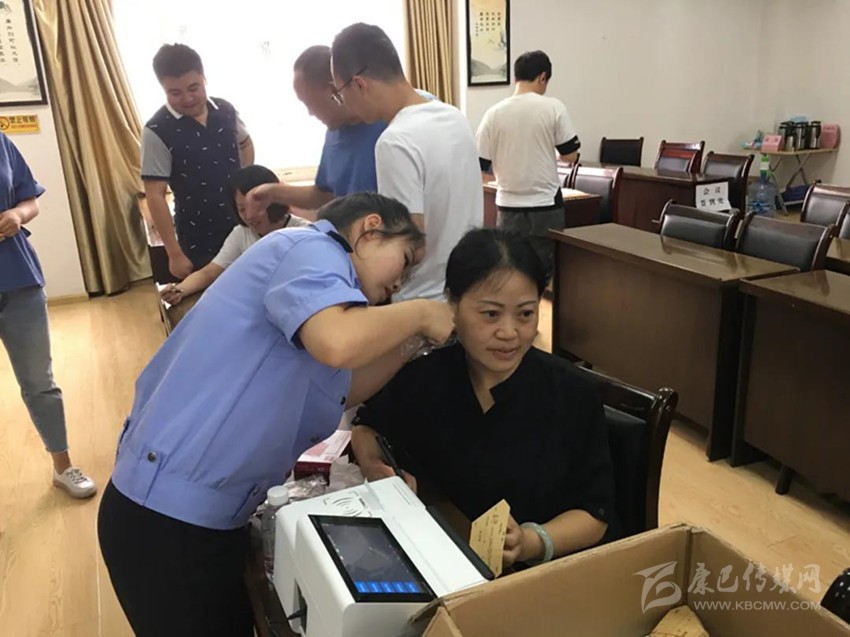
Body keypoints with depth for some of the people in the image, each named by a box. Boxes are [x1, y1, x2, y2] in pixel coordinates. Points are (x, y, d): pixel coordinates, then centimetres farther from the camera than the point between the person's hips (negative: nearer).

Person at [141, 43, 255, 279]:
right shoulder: (157, 131, -15)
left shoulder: (225, 110, -1)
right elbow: (155, 196, -14)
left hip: (242, 228, 4)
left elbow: (245, 144, 21)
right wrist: (175, 254, -15)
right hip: (199, 242, -4)